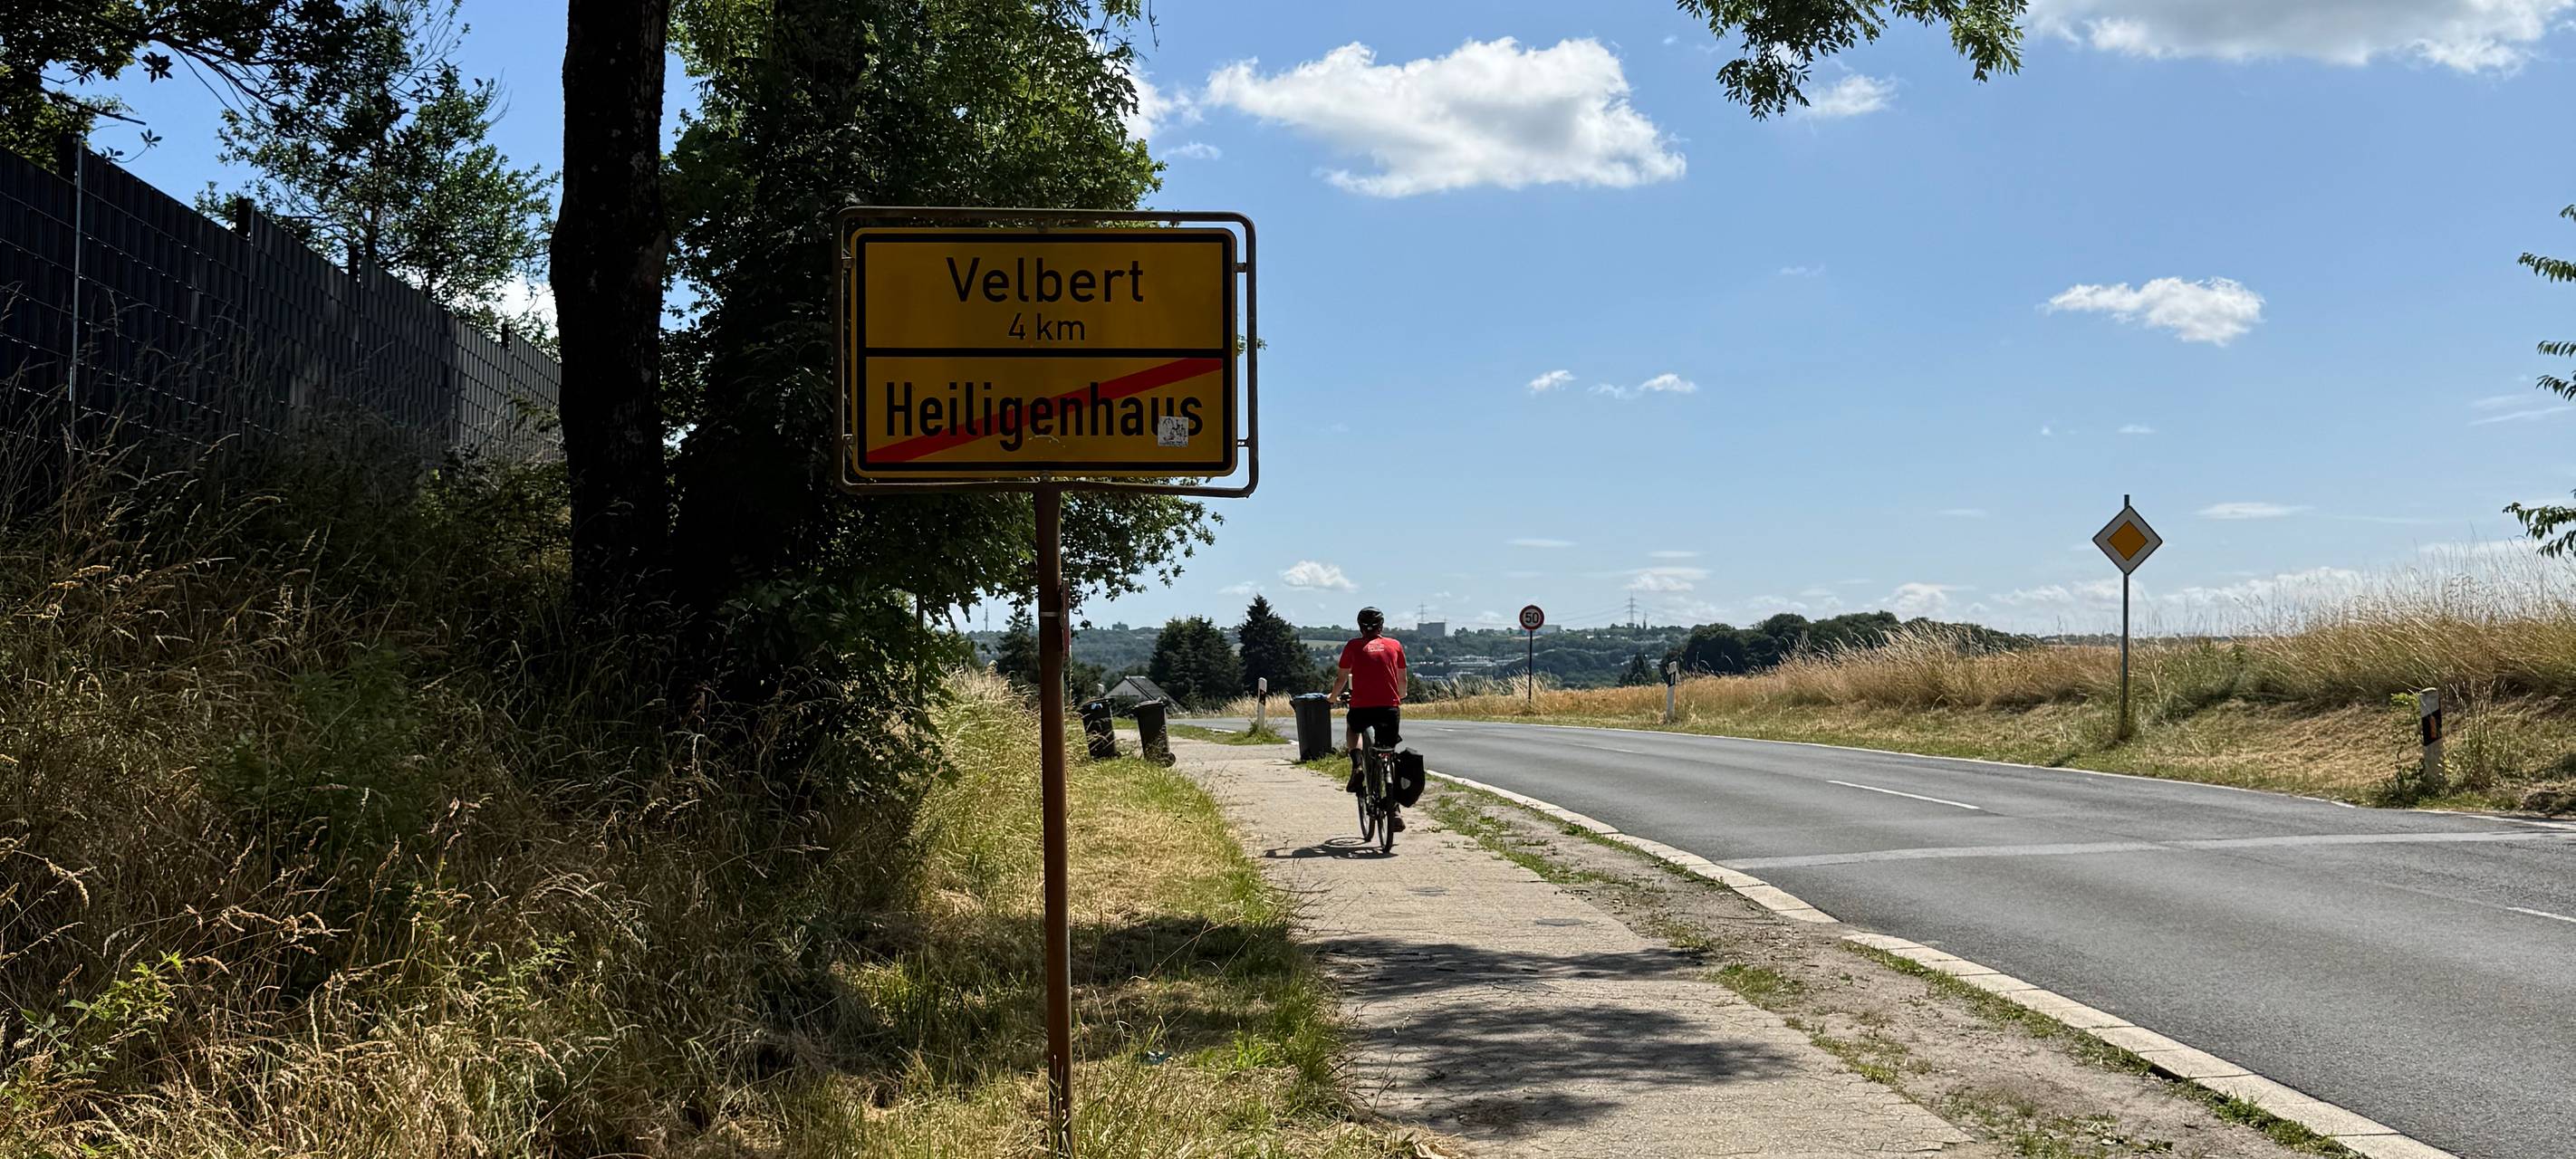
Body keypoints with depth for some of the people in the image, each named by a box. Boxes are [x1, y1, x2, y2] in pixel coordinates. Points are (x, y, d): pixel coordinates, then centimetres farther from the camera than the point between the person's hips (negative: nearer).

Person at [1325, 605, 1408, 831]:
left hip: (1361, 708, -1)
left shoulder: (1353, 647, 7)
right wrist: (1401, 699, 40)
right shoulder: (1395, 645, 12)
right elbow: (1402, 679, 20)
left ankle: (1357, 764, 6)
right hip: (1390, 707, 1)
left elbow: (1341, 679, 11)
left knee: (1352, 730, 34)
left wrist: (1333, 696, 31)